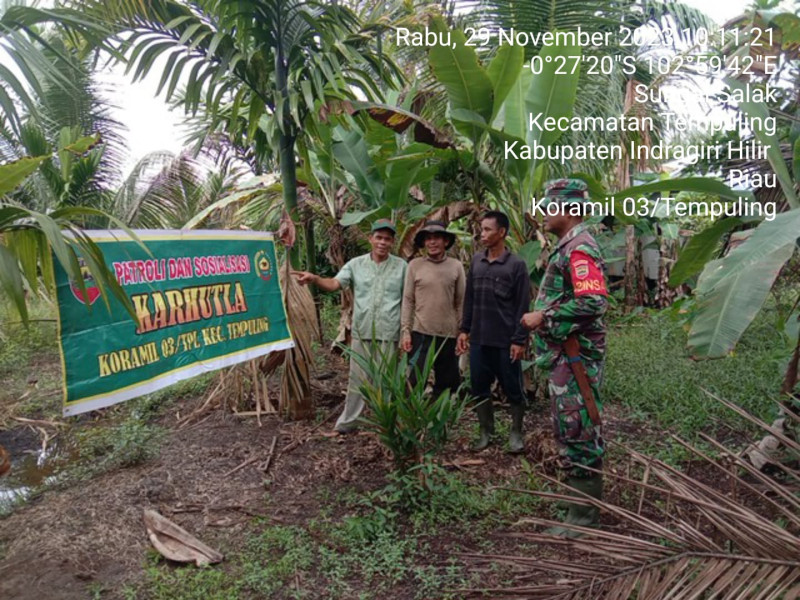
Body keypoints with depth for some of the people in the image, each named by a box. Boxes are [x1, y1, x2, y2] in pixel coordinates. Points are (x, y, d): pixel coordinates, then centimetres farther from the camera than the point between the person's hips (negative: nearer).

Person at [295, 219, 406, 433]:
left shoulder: (401, 266, 2)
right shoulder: (356, 264, 4)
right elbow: (334, 283, -8)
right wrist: (314, 278, -29)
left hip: (389, 333, -1)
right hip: (362, 331, 1)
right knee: (357, 378, 10)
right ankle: (348, 420, 22)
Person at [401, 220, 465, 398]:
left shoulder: (456, 266, 2)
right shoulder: (415, 265, -1)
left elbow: (461, 302, 5)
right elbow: (408, 300, 0)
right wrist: (405, 331, -5)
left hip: (449, 334, 2)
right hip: (421, 333, -2)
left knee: (447, 383, 13)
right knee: (416, 381, 0)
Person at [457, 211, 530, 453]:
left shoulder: (516, 265, -7)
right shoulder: (476, 261, 7)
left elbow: (523, 306, -8)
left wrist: (519, 339, -11)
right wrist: (464, 329, 9)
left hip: (505, 341, -4)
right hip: (479, 339, 5)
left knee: (513, 389, 7)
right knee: (479, 387, 10)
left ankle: (516, 433, 24)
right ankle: (486, 431, 26)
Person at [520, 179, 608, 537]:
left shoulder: (579, 248, -16)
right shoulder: (566, 247, 16)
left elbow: (593, 302, -27)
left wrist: (543, 318, -21)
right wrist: (542, 317, 12)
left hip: (574, 357, -11)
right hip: (563, 356, 11)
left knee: (577, 431, -2)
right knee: (570, 430, 18)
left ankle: (584, 515, 10)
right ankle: (581, 493, 33)